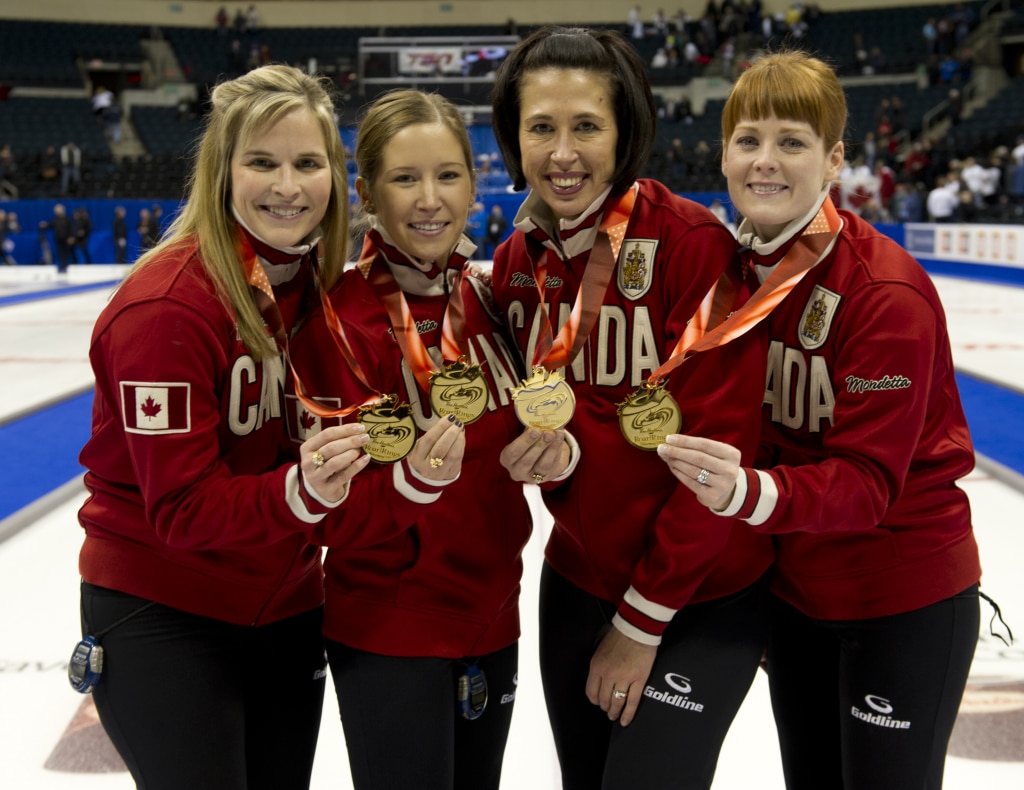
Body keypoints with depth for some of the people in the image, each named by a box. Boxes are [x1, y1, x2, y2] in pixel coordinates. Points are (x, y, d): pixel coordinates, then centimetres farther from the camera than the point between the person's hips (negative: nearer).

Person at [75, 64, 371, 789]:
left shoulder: (322, 281, -1)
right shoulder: (166, 306, -22)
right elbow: (180, 510, -21)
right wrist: (299, 492, -37)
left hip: (286, 606, 7)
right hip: (162, 616, -6)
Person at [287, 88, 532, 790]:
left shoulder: (486, 298, 1)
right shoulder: (339, 316, -16)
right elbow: (336, 517, -15)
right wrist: (412, 479, -34)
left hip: (491, 612, 6)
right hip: (388, 628, -5)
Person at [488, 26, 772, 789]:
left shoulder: (694, 243, -19)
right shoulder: (515, 261, -1)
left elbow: (719, 446, -18)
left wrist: (643, 618, -13)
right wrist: (552, 450, -16)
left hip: (699, 596, -5)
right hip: (576, 577, 6)